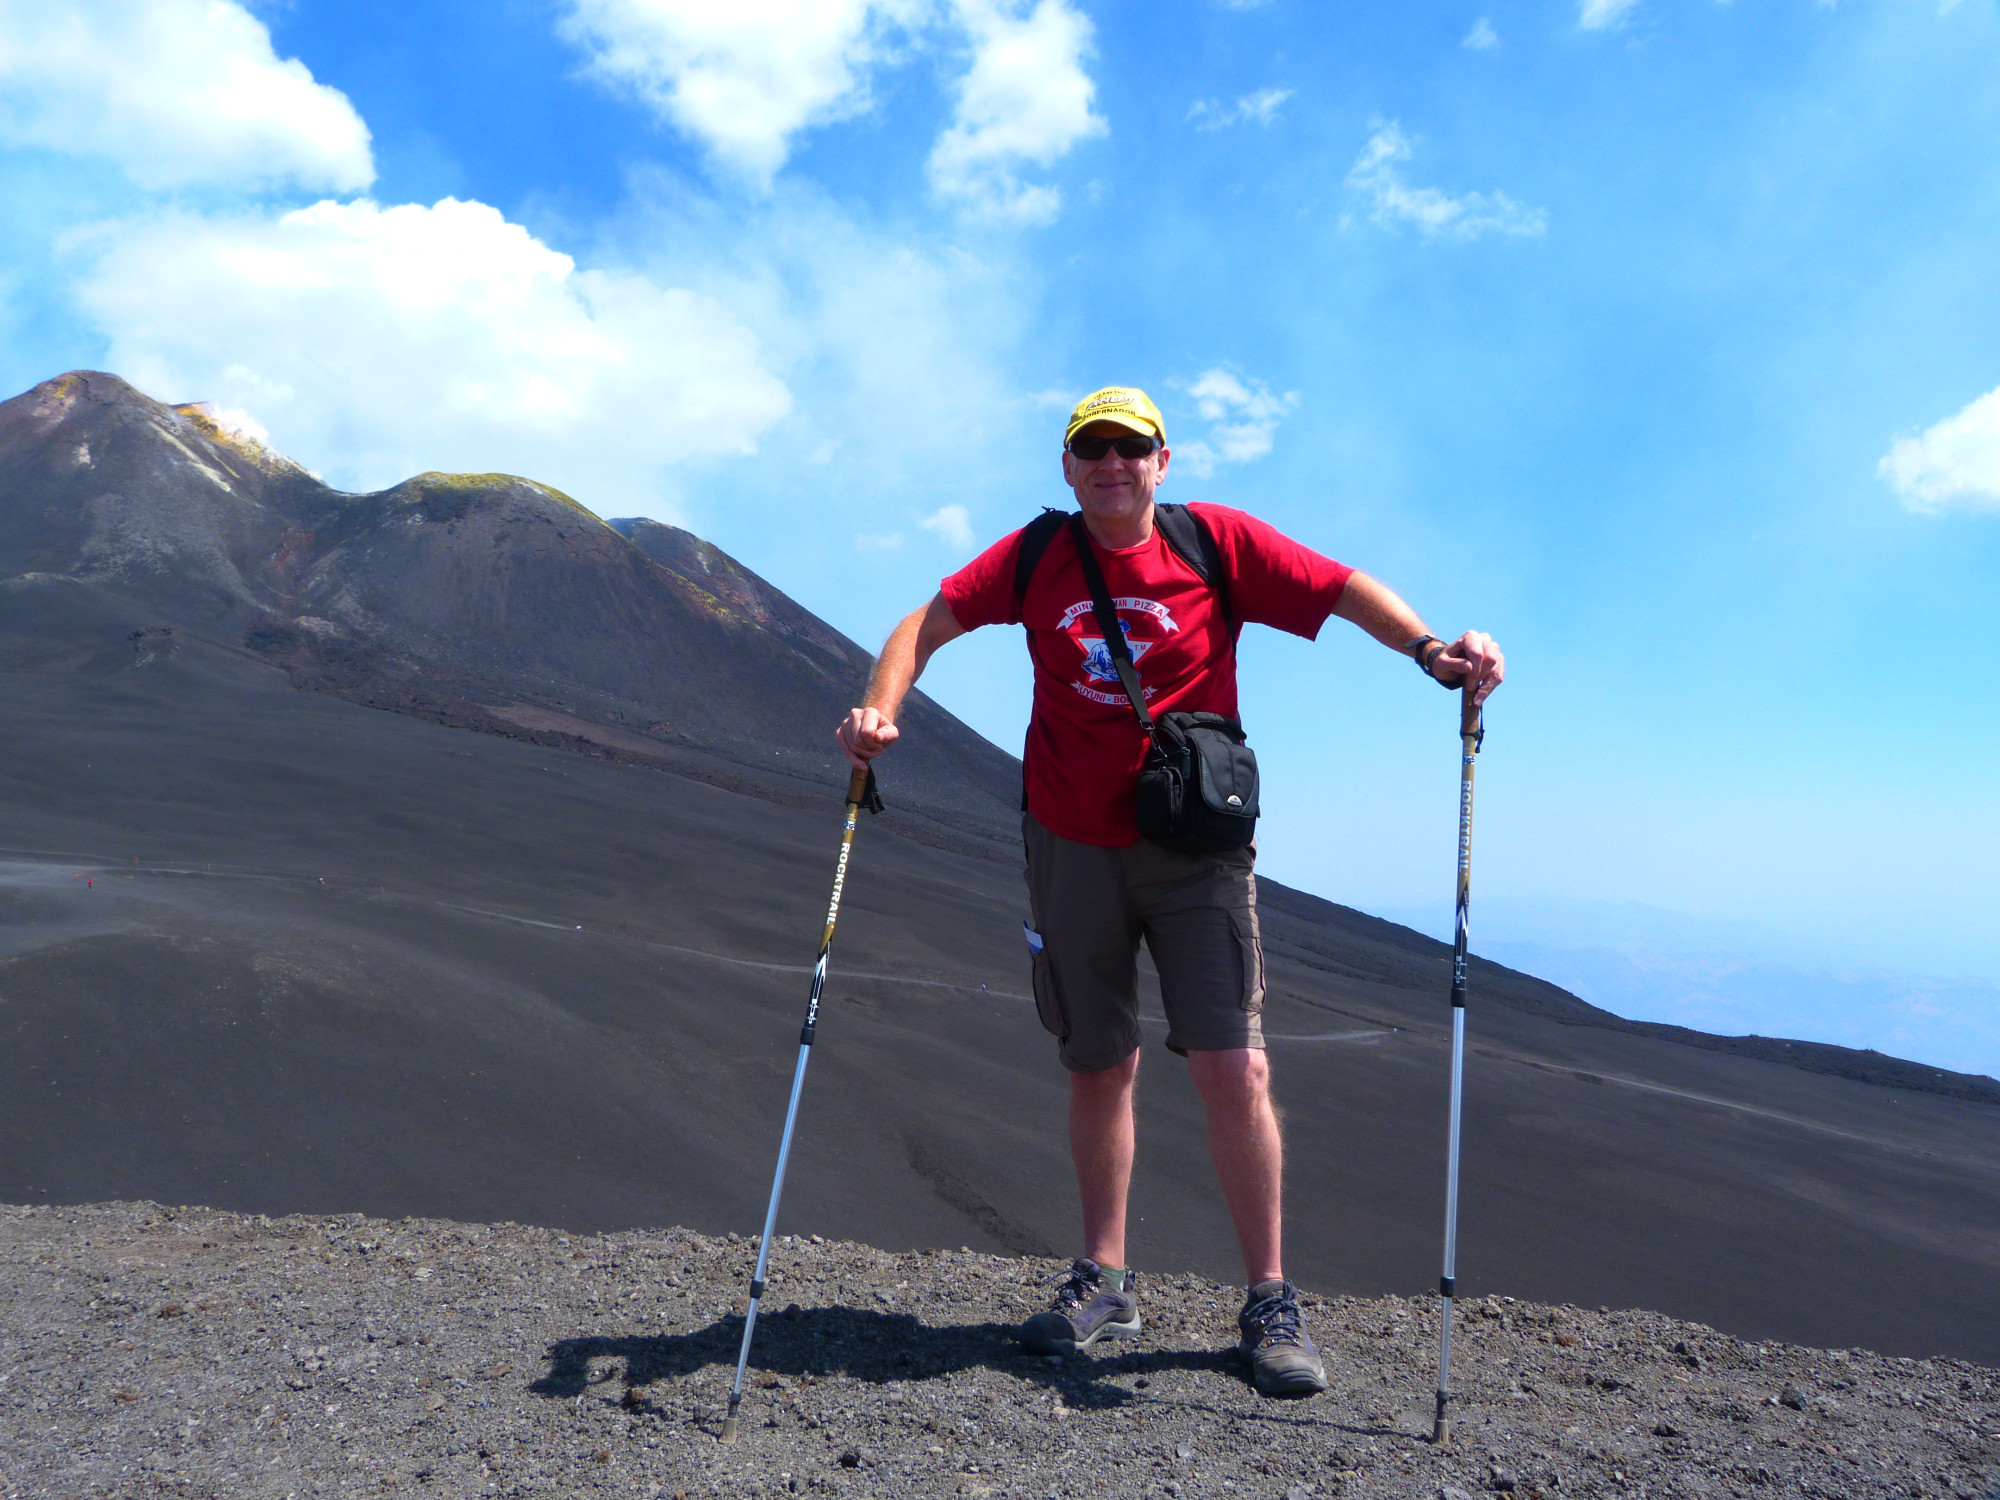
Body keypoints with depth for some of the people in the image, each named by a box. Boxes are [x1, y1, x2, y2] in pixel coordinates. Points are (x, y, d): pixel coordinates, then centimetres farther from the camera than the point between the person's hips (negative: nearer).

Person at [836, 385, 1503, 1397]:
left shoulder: (1217, 540, -3)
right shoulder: (1036, 554, 3)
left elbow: (1344, 589, -6)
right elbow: (933, 619, -1)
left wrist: (1430, 649, -23)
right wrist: (881, 705, -19)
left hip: (1195, 846, -2)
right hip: (1071, 846, 2)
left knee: (1233, 1068, -7)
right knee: (1099, 1069, 12)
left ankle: (1269, 1302, 10)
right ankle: (1104, 1281, 27)